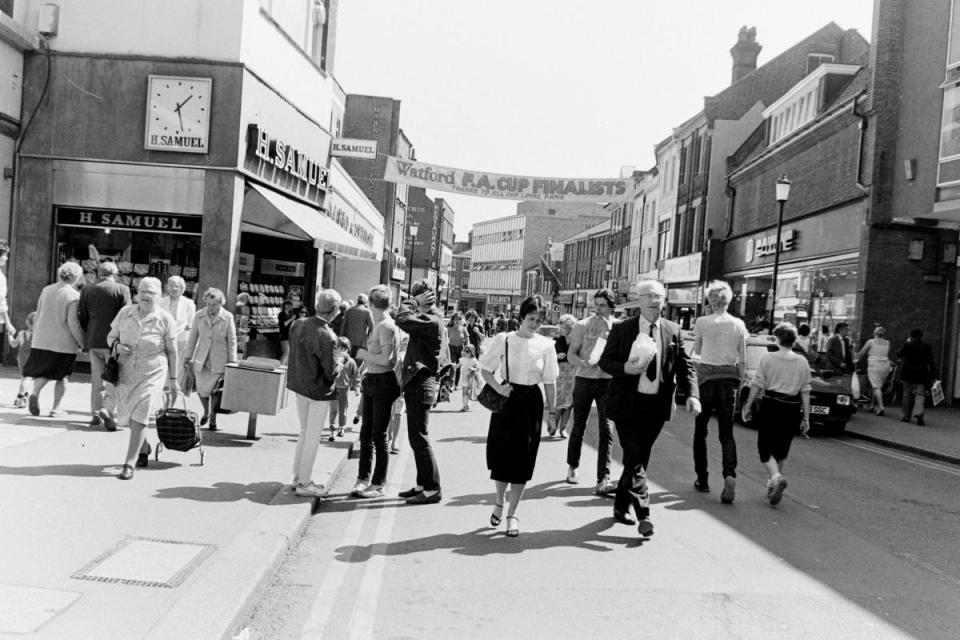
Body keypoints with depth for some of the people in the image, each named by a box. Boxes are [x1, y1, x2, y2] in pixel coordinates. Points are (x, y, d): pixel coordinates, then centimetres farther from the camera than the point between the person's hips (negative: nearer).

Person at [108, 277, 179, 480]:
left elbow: (172, 351, -1)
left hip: (152, 373, -4)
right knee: (128, 416, 16)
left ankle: (129, 464, -6)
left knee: (139, 417, -11)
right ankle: (144, 447, 42)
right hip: (126, 372, 4)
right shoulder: (125, 313, -2)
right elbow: (111, 336, 10)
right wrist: (117, 346, -14)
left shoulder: (165, 319, -9)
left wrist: (173, 379, 4)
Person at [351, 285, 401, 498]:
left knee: (379, 435, 0)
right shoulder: (378, 325, 11)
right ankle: (363, 479, 20)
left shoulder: (386, 326, -16)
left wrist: (362, 353, -12)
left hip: (383, 383, -8)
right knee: (366, 432, 11)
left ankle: (378, 485, 9)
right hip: (371, 381, 8)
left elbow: (385, 359, -22)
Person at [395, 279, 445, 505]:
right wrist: (415, 303, 8)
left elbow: (402, 320, -26)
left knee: (419, 438, -6)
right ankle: (423, 484, 23)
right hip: (416, 384, 10)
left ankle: (433, 489, 0)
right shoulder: (427, 319, 13)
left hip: (421, 385, -10)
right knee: (416, 438, 15)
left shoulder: (431, 321, -18)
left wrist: (412, 301, -13)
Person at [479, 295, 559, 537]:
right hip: (506, 399, 0)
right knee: (500, 454, 3)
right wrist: (498, 388, -13)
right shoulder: (503, 340, -3)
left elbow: (550, 381, 4)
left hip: (531, 402, 0)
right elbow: (485, 369, 3)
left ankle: (512, 514, 14)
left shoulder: (545, 345, -1)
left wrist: (551, 410, 3)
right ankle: (499, 502, 31)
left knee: (522, 459, 2)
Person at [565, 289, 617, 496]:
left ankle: (603, 479, -13)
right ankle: (572, 467, 33)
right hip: (584, 380, 0)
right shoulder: (583, 325, 2)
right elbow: (571, 354, 0)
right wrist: (584, 363, -20)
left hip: (608, 381, 0)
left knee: (606, 430, -10)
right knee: (579, 427, 12)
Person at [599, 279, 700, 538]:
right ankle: (643, 515, -4)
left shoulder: (673, 330, 5)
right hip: (628, 404, -3)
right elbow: (604, 361, 0)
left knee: (639, 458, 13)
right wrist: (624, 368, -20)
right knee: (634, 459, -8)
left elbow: (685, 366, 5)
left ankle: (621, 506, 29)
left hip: (657, 405, 4)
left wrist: (692, 395, -9)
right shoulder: (621, 330, -2)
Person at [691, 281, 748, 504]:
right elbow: (742, 360, 5)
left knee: (700, 429, 12)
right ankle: (730, 475, -16)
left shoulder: (702, 322, -5)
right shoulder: (738, 324, 2)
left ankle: (702, 479, 16)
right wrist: (740, 382, 14)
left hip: (707, 376, -2)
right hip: (730, 377, 2)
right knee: (727, 432, 6)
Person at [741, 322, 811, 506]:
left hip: (770, 405, -3)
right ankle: (774, 484, 25)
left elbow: (757, 385, -5)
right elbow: (805, 392, 3)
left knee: (765, 447, 4)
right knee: (781, 449, 17)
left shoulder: (768, 358, -6)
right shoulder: (802, 362, 2)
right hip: (792, 408, 3)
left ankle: (777, 477, -20)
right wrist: (806, 417, 8)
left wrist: (748, 406, 5)